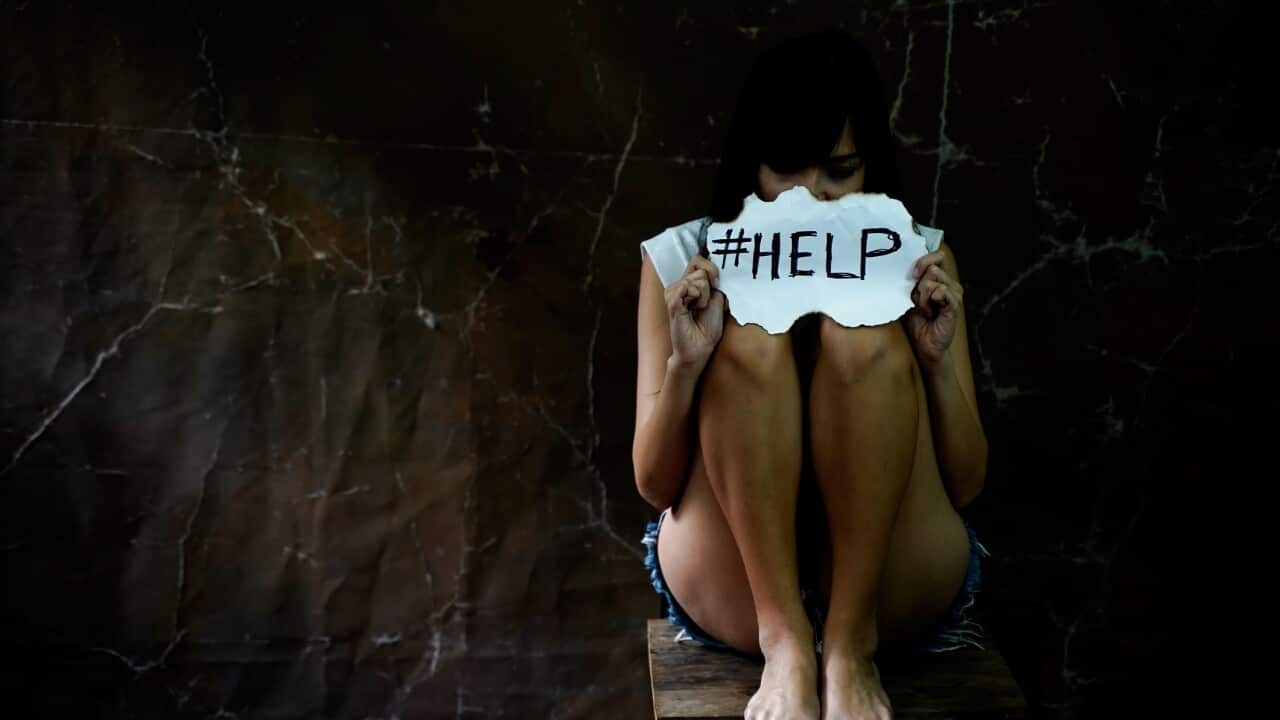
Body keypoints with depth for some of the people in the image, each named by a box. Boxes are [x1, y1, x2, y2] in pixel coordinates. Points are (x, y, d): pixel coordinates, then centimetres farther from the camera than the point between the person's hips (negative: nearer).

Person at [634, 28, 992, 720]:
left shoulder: (918, 255, 3)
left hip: (891, 583, 1)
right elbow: (655, 486, -3)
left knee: (864, 339, -23)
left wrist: (937, 358, -17)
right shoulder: (680, 257, 0)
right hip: (734, 586, 0)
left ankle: (851, 643, -22)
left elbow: (964, 484, 1)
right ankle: (787, 645, -25)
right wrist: (686, 363, -21)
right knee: (750, 342, -24)